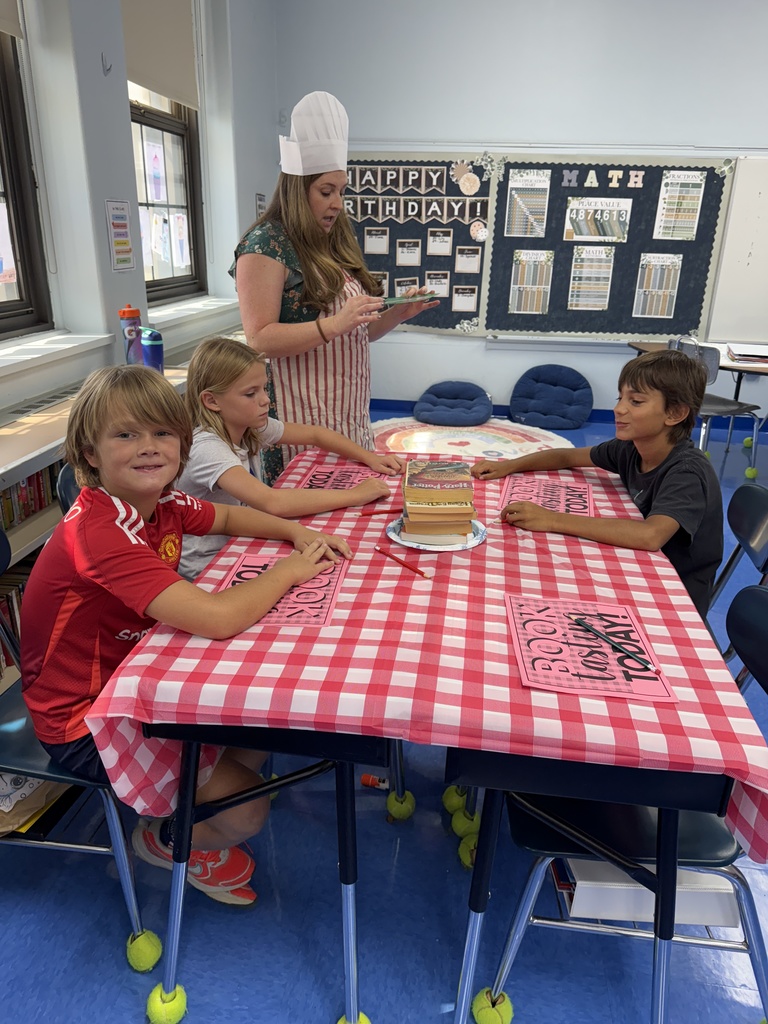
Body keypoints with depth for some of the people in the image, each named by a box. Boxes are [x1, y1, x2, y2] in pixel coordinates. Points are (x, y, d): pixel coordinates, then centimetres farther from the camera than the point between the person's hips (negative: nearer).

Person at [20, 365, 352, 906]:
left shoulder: (161, 503, -7)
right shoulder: (98, 531, -33)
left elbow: (228, 516, 14)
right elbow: (217, 618, -43)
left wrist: (295, 532, -6)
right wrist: (287, 571, -24)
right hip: (84, 720, -8)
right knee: (247, 810, -12)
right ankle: (166, 836, 21)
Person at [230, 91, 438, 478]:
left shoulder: (337, 246, 14)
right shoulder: (265, 245, -8)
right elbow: (259, 340, -16)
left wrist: (398, 314, 3)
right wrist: (334, 324, -26)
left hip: (351, 415, 7)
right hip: (303, 420, -7)